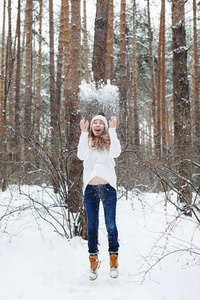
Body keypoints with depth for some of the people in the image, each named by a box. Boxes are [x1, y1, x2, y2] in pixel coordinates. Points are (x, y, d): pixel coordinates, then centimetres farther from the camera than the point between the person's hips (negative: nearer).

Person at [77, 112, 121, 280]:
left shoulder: (109, 141, 11)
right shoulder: (87, 141, 12)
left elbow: (116, 153, -11)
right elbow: (81, 156, -8)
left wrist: (112, 130, -9)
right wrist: (84, 133, -8)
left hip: (108, 187, -1)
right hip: (90, 189, 1)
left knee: (111, 224, -1)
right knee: (92, 225, 4)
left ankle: (114, 258, 12)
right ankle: (93, 260, 14)